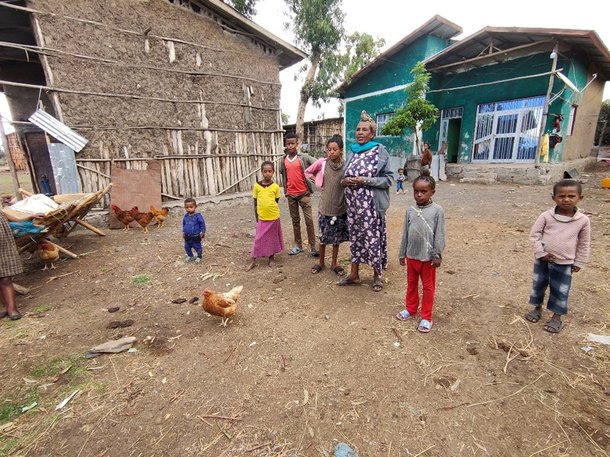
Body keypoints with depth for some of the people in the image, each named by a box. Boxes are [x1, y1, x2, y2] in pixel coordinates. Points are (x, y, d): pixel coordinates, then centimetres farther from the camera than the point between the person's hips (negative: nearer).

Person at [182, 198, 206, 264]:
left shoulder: (198, 216, -17)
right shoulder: (186, 216, -1)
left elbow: (202, 224, -10)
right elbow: (183, 224, 16)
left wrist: (202, 232, -9)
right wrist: (183, 232, 18)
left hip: (196, 236, -5)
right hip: (187, 236, 6)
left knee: (197, 247, 7)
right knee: (187, 247, 16)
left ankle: (199, 257, 30)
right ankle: (190, 256, 38)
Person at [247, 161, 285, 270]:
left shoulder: (275, 186, -4)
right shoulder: (257, 186, -2)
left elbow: (276, 201, 6)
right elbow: (255, 203, 4)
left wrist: (273, 211, 4)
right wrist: (256, 218, 6)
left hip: (274, 217, 0)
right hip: (262, 218, 0)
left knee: (273, 238, 12)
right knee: (259, 239, 4)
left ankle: (271, 258, 27)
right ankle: (253, 261, 15)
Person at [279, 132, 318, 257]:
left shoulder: (304, 157, -6)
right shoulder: (283, 160, 6)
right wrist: (285, 190, 12)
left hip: (304, 193, -4)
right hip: (291, 195, 4)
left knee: (309, 220, -2)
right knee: (295, 220, 11)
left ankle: (313, 246, 6)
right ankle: (298, 245, 22)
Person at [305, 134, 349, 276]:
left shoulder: (345, 165, -6)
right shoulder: (322, 162, -6)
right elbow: (308, 172, 8)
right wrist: (319, 182, 1)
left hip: (340, 207, 1)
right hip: (324, 207, 0)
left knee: (337, 237, 12)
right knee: (323, 237, 10)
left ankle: (334, 264, 29)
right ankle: (321, 263, 29)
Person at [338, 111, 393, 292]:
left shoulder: (380, 151, -5)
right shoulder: (352, 152, 10)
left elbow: (388, 179, -8)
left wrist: (365, 180, -18)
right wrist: (344, 181, -4)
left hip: (371, 204, -5)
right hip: (353, 203, 5)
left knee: (372, 238, 3)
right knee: (355, 237, 13)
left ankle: (377, 275, 23)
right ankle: (354, 274, 26)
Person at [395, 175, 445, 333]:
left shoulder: (437, 210, -10)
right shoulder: (410, 210, 1)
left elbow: (439, 235, -9)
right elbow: (405, 234, 5)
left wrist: (437, 255, -10)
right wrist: (402, 254, 8)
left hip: (428, 256, -4)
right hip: (411, 255, 4)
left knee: (428, 287, 10)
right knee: (411, 284, 19)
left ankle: (426, 317, 23)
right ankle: (410, 309, 37)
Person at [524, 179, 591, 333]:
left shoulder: (583, 220, -6)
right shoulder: (546, 216, -11)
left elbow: (584, 243, 4)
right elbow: (534, 235, -6)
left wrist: (579, 262, 6)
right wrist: (540, 253, -12)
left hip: (564, 263, 0)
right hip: (543, 260, 0)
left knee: (560, 291, 9)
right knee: (538, 285, 14)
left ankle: (557, 317, 26)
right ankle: (537, 308, 34)